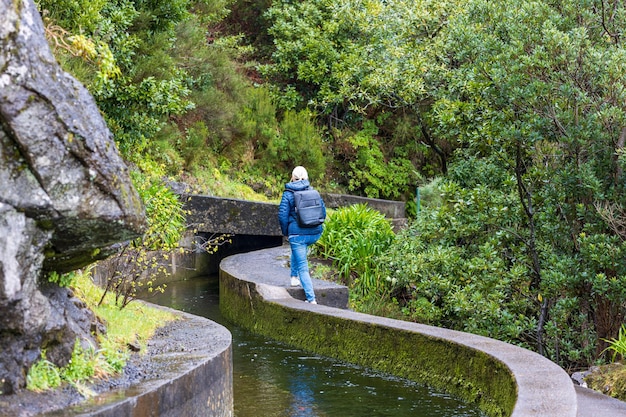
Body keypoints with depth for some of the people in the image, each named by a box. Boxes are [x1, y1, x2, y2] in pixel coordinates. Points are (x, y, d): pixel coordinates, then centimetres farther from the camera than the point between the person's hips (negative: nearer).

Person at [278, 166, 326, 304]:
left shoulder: (288, 194, -3)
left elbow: (282, 215, -8)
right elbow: (323, 211, 8)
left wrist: (286, 233, 7)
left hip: (297, 234, -4)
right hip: (315, 233, 4)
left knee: (303, 267, 2)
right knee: (297, 248, 35)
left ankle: (311, 299, -5)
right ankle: (294, 277, 31)